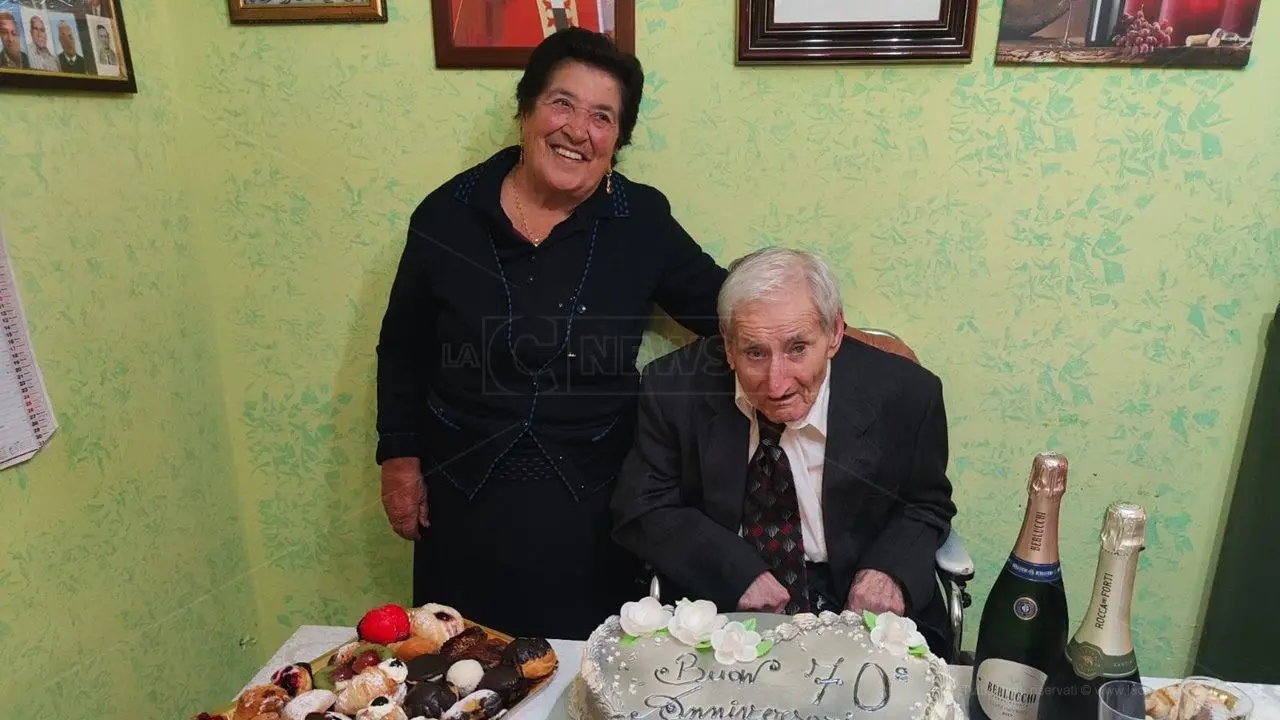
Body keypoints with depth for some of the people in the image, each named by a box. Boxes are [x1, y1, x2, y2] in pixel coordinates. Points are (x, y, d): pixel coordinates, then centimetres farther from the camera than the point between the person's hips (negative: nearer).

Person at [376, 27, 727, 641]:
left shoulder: (642, 221, -6)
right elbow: (403, 349, 5)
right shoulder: (448, 215, -5)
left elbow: (724, 308, 3)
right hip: (464, 499, 1)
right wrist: (400, 458, 4)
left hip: (591, 505, 0)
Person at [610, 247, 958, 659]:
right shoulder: (675, 390, -15)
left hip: (854, 611, 3)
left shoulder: (905, 395, -13)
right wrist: (737, 571, -19)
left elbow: (927, 506, 4)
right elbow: (640, 510, -6)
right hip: (716, 605, -1)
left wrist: (891, 570, -16)